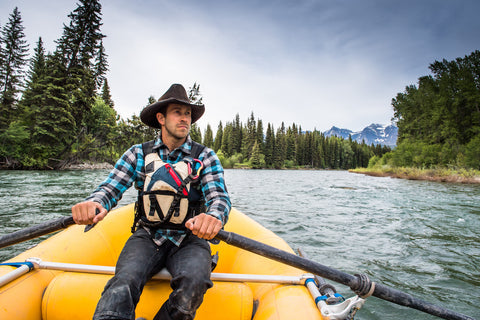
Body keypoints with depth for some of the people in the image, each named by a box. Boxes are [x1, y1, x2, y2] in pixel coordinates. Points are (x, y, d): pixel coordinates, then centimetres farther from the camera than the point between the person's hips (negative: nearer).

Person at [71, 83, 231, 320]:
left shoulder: (205, 156, 0)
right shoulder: (139, 154, 4)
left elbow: (219, 196, -13)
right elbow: (110, 188, -3)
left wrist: (214, 216, -39)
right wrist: (94, 203, -29)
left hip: (189, 239, 0)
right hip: (147, 237, 1)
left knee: (194, 283, -31)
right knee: (125, 281, -30)